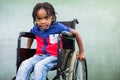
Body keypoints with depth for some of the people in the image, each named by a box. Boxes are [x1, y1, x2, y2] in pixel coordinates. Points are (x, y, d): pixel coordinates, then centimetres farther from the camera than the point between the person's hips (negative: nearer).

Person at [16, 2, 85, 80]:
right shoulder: (35, 29, 3)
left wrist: (81, 53, 2)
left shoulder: (58, 27, -11)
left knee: (39, 66, -36)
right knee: (24, 65, -27)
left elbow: (76, 33, -3)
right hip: (39, 55, 4)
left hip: (54, 56, -4)